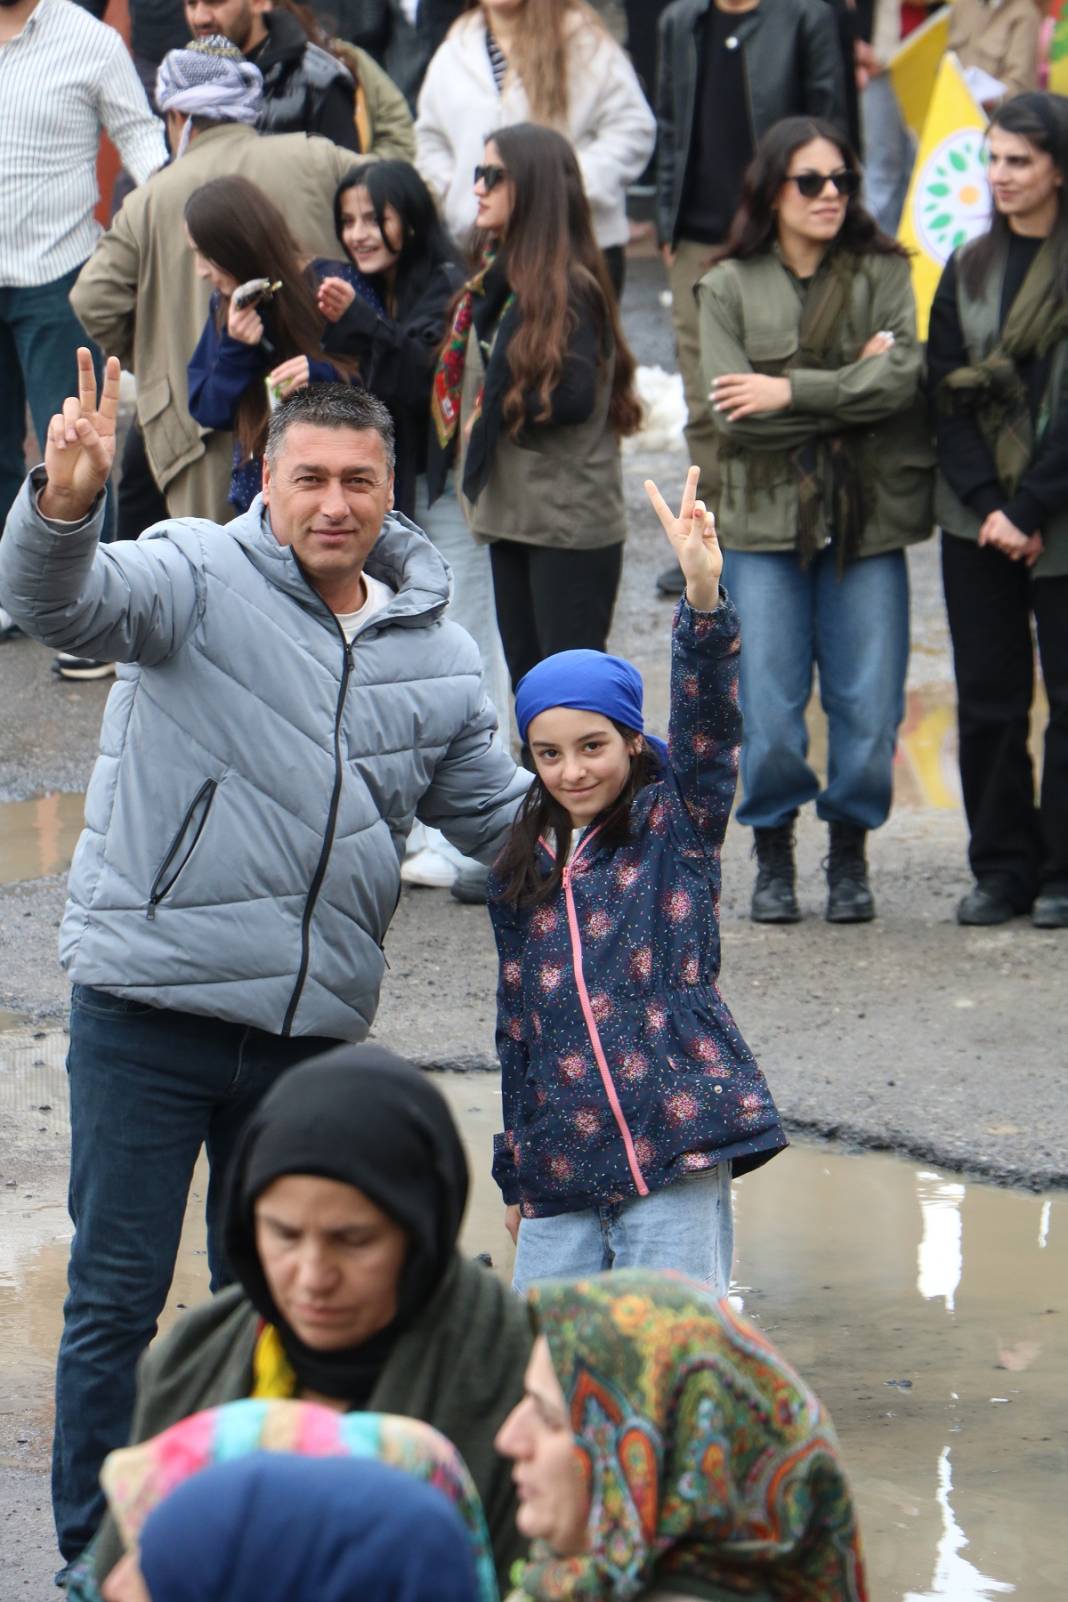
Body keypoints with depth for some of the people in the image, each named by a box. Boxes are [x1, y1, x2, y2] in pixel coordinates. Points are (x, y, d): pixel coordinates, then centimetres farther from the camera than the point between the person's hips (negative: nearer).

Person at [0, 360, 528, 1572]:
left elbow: (506, 819, 23)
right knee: (116, 1296, -1)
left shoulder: (437, 656, 11)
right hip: (147, 1012, -5)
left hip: (310, 1029, 5)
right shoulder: (200, 579, -5)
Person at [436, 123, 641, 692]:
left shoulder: (571, 286, -15)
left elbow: (573, 395, -22)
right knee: (527, 672, 14)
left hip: (571, 520, -9)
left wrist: (498, 409, -10)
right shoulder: (499, 277, 12)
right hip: (511, 511, 9)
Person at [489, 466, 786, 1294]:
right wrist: (515, 1173, 20)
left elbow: (708, 725, -13)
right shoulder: (522, 872, 15)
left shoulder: (677, 827, 4)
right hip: (560, 1168, 4)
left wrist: (704, 597, -29)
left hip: (675, 1146, -4)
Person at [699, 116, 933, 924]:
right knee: (769, 711, -2)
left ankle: (850, 856, 18)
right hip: (766, 521, 0)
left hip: (867, 521, 1)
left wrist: (792, 390, -14)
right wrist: (851, 387, -9)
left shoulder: (883, 274, 6)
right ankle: (774, 855, 17)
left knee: (868, 706, 0)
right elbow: (734, 413, -7)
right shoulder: (729, 287, 5)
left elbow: (902, 378, -10)